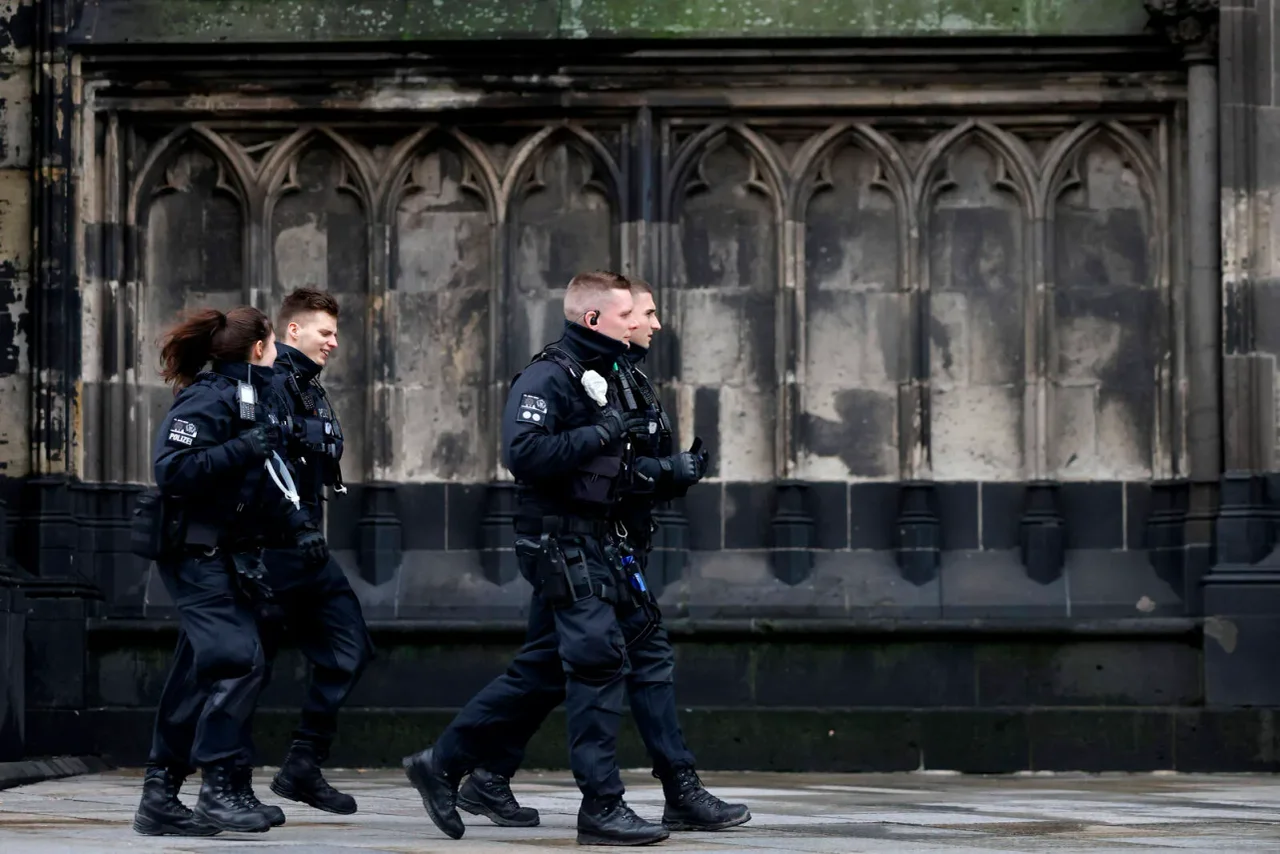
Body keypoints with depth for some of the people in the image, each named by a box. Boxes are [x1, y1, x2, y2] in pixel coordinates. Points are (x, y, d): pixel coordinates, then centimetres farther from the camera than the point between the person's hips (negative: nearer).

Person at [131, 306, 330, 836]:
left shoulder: (252, 400, 17)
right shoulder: (208, 400, -13)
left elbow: (264, 486, 22)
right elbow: (173, 471, -25)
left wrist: (297, 528, 7)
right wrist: (245, 448, -27)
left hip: (230, 557, 10)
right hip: (196, 554, -10)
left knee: (199, 676, 9)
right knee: (238, 660, -17)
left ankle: (160, 798, 13)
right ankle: (222, 788, -13)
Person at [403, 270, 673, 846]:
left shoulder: (602, 376, 18)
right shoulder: (548, 376, -13)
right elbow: (523, 452, -26)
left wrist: (629, 457, 12)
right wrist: (598, 436, -24)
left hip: (588, 541, 10)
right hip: (558, 538, -10)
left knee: (537, 668, 13)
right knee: (600, 660, -11)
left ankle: (442, 765, 21)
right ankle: (602, 808, -7)